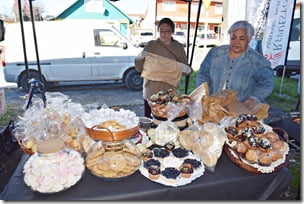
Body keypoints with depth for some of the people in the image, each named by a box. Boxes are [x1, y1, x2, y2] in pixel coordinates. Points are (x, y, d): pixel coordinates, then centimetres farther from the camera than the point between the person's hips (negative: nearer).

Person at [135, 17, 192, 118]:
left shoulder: (179, 47, 6)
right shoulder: (151, 45, 3)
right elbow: (138, 67, 0)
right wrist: (142, 57, -19)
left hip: (171, 93, 1)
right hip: (151, 92, 0)